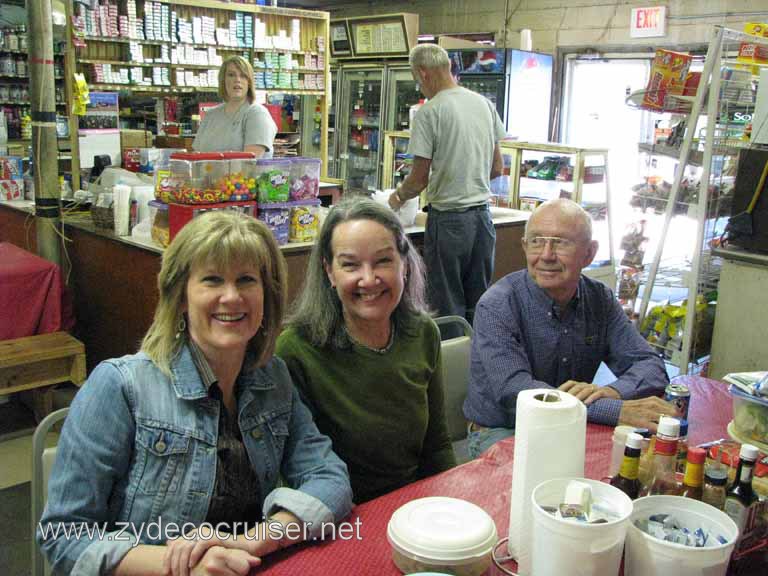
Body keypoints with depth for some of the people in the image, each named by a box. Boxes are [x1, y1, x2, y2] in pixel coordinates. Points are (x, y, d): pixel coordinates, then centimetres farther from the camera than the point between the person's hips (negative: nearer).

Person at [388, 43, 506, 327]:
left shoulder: (429, 112, -12)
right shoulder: (485, 104, 8)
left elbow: (419, 179, -11)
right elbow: (497, 168, 13)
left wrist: (398, 196, 8)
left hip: (448, 216, -6)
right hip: (482, 213, 6)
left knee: (448, 307, 4)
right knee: (478, 304, 14)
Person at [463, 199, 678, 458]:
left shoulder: (600, 299, 0)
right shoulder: (497, 306, -18)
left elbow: (649, 364, -2)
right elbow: (515, 391, -31)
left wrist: (613, 392, -26)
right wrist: (616, 410, -37)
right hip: (499, 433, -6)